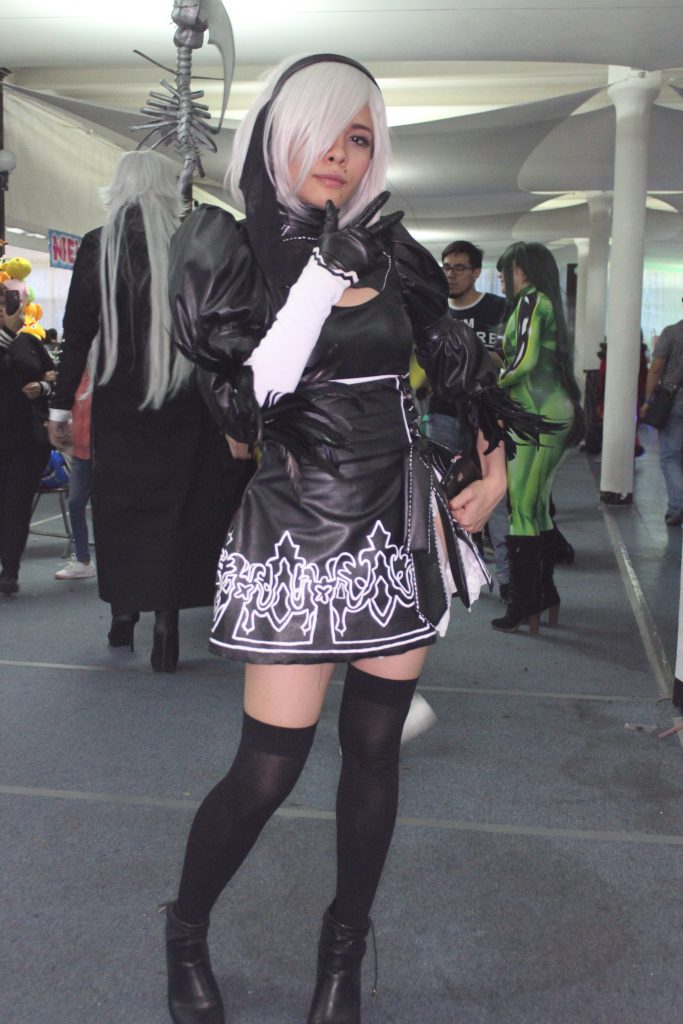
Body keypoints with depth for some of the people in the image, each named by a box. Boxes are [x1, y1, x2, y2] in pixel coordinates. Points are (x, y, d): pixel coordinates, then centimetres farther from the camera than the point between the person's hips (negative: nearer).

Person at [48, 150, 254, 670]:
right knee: (172, 508, 5)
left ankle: (124, 612, 23)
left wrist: (61, 407, 2)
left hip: (117, 400, 1)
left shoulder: (97, 246, -2)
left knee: (118, 505, 14)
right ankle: (165, 620, 0)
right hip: (180, 401, 0)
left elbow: (78, 331, -3)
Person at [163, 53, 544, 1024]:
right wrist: (319, 267, -18)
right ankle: (185, 935, 27)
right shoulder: (234, 246, -4)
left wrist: (494, 467, 8)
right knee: (269, 767, -3)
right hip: (298, 532, -4)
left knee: (375, 746, 10)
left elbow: (458, 360, 16)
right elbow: (242, 404, -16)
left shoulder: (389, 249, 8)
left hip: (401, 526, 5)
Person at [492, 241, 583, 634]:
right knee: (539, 510, 15)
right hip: (560, 413, 9)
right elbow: (543, 361, 16)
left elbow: (524, 360, -18)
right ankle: (547, 598, 22)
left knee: (523, 510, -6)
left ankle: (524, 608, -2)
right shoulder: (549, 303, 19)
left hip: (537, 416, -9)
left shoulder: (530, 300, -7)